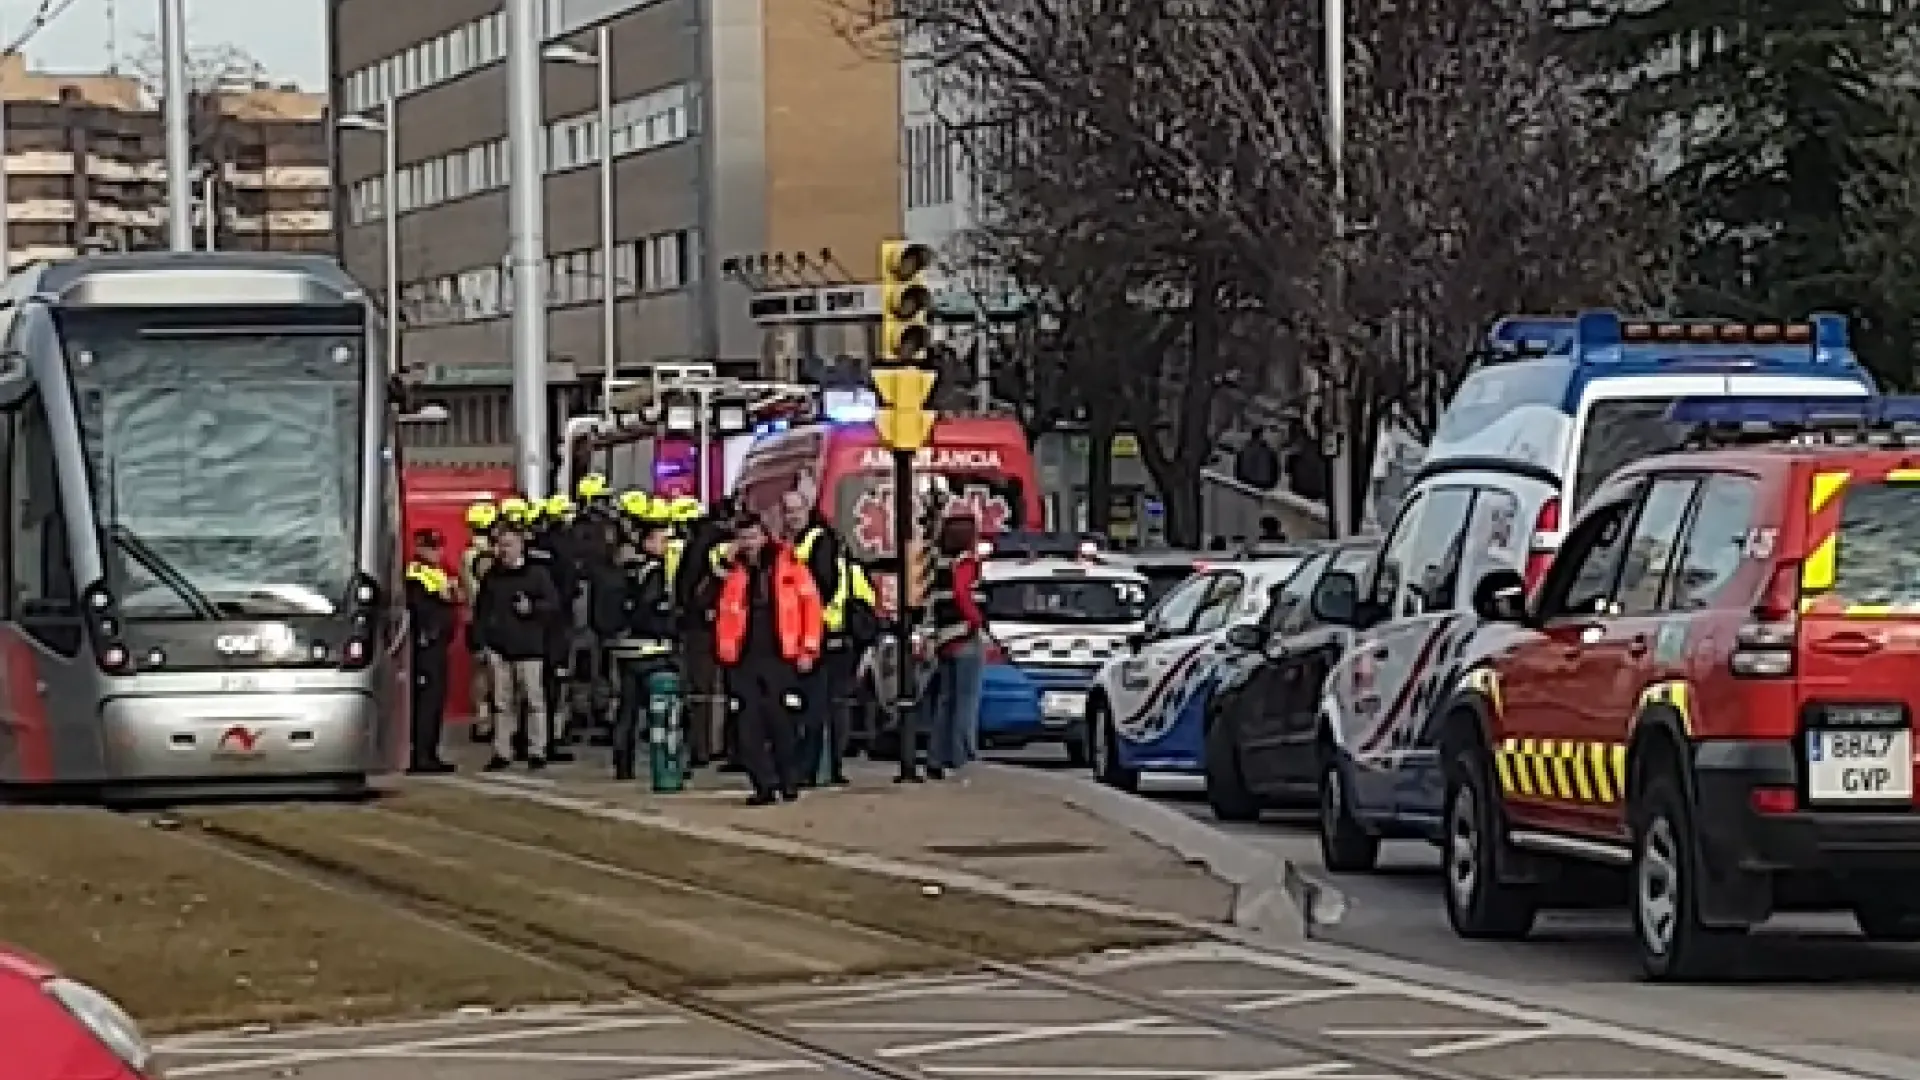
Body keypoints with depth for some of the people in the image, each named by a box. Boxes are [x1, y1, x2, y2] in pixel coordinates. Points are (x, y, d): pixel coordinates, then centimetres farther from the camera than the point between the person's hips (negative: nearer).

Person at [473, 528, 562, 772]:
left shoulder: (537, 574, 1)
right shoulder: (491, 576, 13)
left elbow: (553, 603, -1)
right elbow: (481, 609, 17)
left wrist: (532, 608, -17)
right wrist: (480, 639, 10)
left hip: (528, 648, -4)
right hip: (498, 647, 4)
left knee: (534, 700, -2)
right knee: (502, 701, 6)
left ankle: (537, 751, 4)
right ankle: (502, 752, 10)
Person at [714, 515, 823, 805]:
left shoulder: (788, 565, 3)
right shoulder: (736, 572, 14)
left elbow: (810, 605, 1)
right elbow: (725, 614, 16)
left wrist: (808, 650, -4)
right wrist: (724, 651, 5)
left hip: (780, 658, -3)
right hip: (745, 660, 3)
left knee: (781, 722, -2)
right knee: (747, 726, -3)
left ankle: (789, 782, 12)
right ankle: (765, 784, 3)